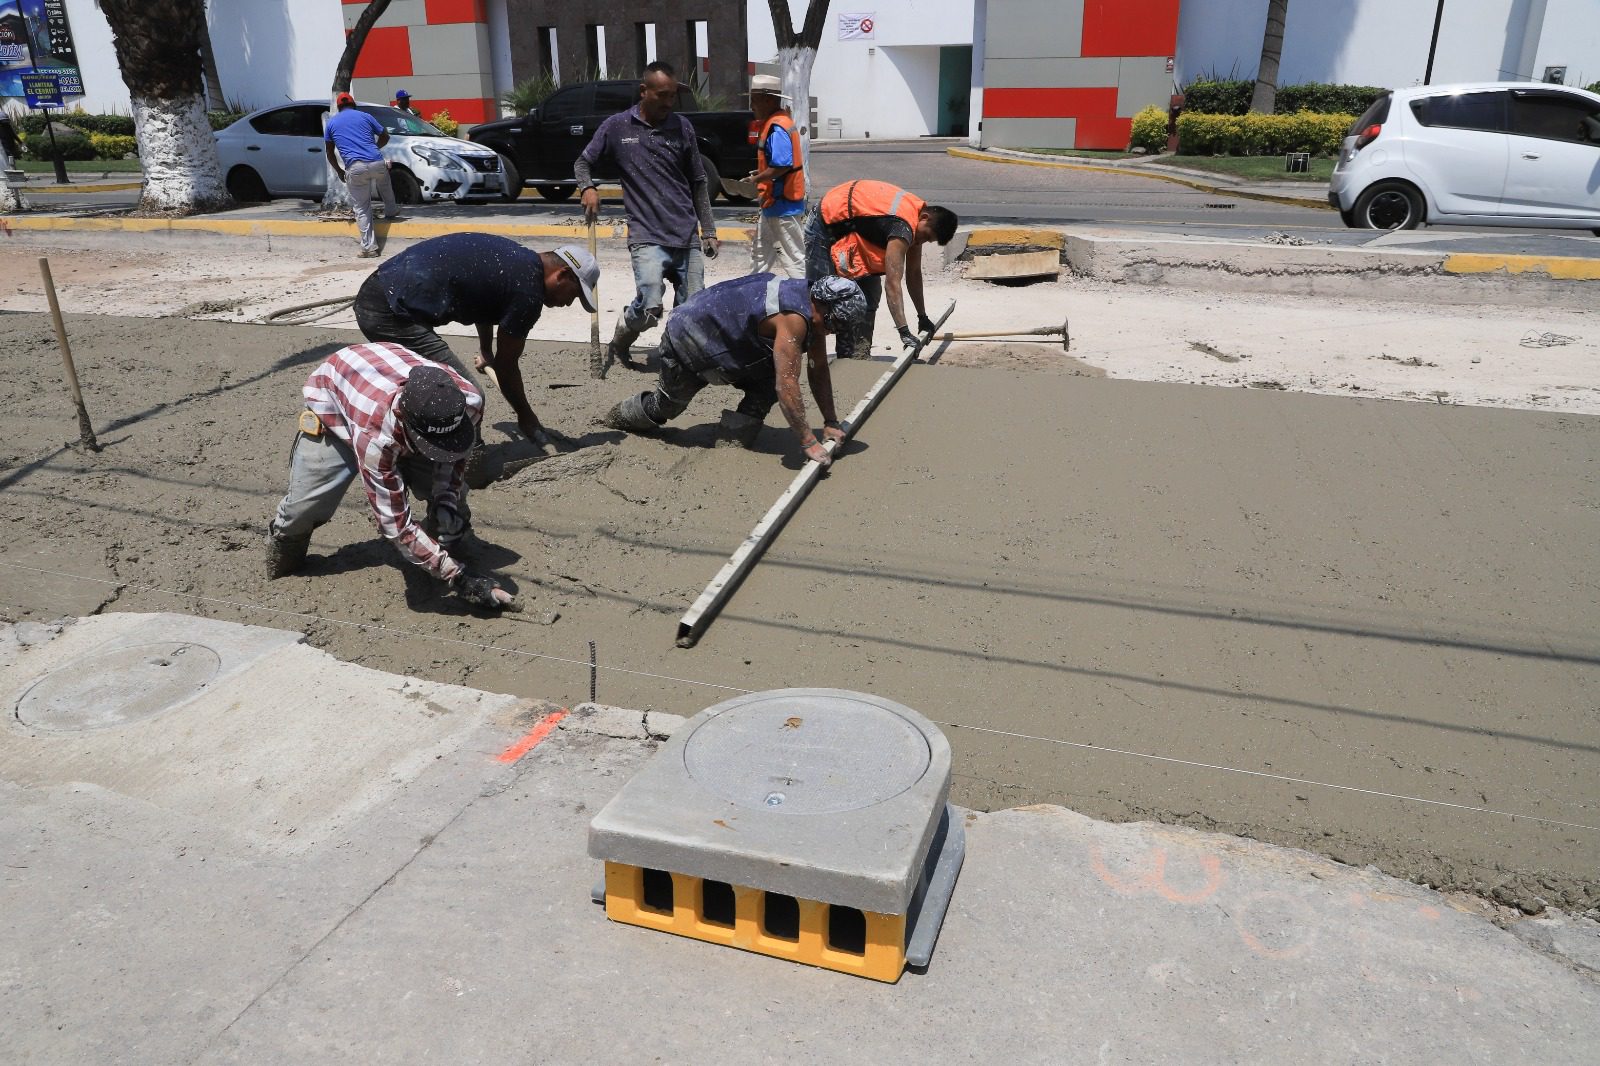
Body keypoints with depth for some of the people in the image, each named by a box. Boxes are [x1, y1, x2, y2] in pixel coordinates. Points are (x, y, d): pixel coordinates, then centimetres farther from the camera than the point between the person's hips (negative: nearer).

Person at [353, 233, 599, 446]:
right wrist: (527, 417, 12)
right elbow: (506, 364, -1)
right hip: (393, 314, -11)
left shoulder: (516, 256, 15)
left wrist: (486, 352, 48)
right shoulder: (528, 293, -11)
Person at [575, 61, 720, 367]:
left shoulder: (682, 127, 9)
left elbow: (697, 183, 14)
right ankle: (618, 346, 13)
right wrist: (588, 188, -8)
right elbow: (584, 163, 14)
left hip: (687, 237, 3)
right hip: (647, 236, -3)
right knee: (649, 308, -17)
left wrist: (709, 232, 11)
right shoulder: (617, 126, 4)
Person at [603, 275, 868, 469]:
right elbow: (787, 385, -40)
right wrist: (808, 443, -36)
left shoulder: (813, 304, -7)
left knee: (768, 381, -9)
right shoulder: (794, 318, -36)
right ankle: (620, 416, 41)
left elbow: (818, 369, 1)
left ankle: (734, 445, -1)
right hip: (686, 337, -8)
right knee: (668, 405, 12)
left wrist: (831, 422, 0)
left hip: (722, 341, 8)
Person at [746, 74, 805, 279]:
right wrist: (762, 174, 10)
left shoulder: (777, 128, -19)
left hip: (783, 205, -11)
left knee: (793, 255, -3)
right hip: (774, 203, 11)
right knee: (760, 250, 19)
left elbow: (782, 166, -27)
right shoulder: (777, 122, 13)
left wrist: (755, 180, -19)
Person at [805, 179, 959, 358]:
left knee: (869, 296, 6)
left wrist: (923, 317, 11)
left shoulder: (917, 213, -3)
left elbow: (914, 273, 6)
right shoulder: (903, 227, -33)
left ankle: (857, 357, 7)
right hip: (825, 227, -10)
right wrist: (904, 332, -40)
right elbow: (893, 284, -37)